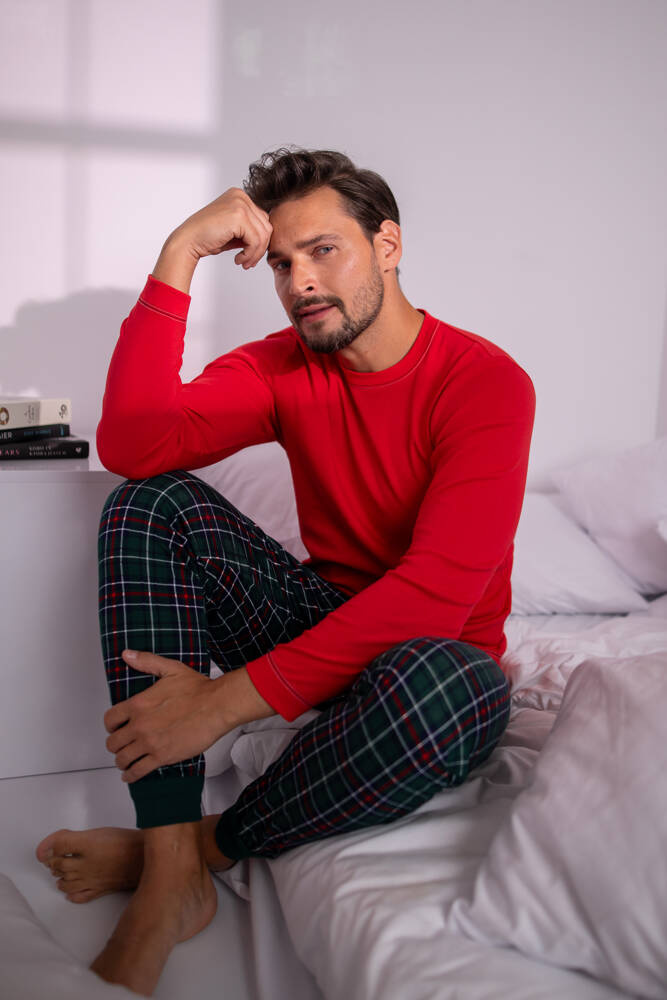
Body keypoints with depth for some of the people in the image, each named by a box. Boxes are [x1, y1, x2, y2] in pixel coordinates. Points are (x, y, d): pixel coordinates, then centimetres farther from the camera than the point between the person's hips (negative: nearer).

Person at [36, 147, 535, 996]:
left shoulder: (487, 383, -16)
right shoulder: (283, 367, 1)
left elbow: (438, 592, -29)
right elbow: (131, 446, -16)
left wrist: (230, 698, -31)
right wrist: (179, 253, -19)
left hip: (427, 651, -4)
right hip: (320, 617, 5)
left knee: (458, 688, -41)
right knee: (150, 502, -15)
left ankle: (190, 848, -13)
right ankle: (169, 883, -24)